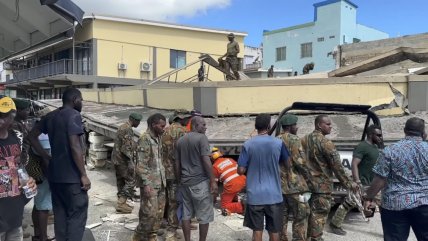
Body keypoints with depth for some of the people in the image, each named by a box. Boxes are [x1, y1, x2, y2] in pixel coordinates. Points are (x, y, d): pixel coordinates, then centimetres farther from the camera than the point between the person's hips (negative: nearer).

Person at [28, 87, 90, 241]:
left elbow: (32, 136, 16)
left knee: (60, 214, 15)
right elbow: (75, 146, -20)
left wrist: (46, 157, 12)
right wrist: (84, 175, -17)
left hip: (54, 174, 8)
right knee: (77, 215, 0)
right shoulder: (74, 115, -12)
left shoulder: (50, 116, 11)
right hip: (72, 176, -8)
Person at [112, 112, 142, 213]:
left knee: (121, 181, 13)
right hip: (122, 160, -10)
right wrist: (130, 162, -23)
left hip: (117, 159, 10)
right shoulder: (127, 129, -17)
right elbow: (126, 148, -23)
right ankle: (121, 203, -6)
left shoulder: (122, 127, 15)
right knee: (131, 181, -6)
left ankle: (121, 203, 19)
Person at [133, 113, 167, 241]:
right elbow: (141, 165, -18)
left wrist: (163, 179, 16)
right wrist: (146, 184, -22)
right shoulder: (145, 139, -15)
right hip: (150, 183, -8)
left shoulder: (158, 138, 11)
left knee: (159, 212, 11)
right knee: (150, 213, -6)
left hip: (160, 182, 8)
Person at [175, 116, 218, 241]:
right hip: (200, 182, -7)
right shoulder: (202, 138, -9)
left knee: (186, 214, 13)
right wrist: (213, 181, -13)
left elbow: (177, 164, 13)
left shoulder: (180, 140, 12)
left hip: (185, 182, 7)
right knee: (204, 216, 5)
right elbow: (206, 161, -16)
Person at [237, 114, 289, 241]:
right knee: (274, 230, 13)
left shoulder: (248, 144, -7)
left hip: (254, 195, 0)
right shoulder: (278, 143, -6)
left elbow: (241, 170, -7)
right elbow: (287, 164, 8)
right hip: (274, 194, 0)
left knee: (257, 230, 10)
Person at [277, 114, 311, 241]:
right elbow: (299, 161, -17)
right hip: (294, 184, -7)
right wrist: (308, 175, -2)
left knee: (282, 216, 14)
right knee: (301, 216, 3)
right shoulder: (293, 139, -10)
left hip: (279, 184, 7)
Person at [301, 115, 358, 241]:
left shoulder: (304, 140, 7)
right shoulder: (326, 143, -16)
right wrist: (348, 183, -9)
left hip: (307, 182, 8)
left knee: (310, 212, 18)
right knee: (319, 215, 1)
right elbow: (337, 166, -16)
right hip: (322, 185, -8)